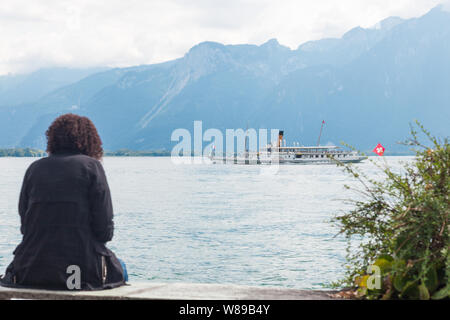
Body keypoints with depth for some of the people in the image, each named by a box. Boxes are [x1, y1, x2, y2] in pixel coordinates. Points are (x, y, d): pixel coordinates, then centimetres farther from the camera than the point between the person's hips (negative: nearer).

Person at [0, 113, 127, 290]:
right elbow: (104, 229, -8)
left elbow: (24, 224, 7)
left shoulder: (34, 167, 5)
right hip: (84, 270, -3)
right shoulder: (91, 166, -5)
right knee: (118, 268, 29)